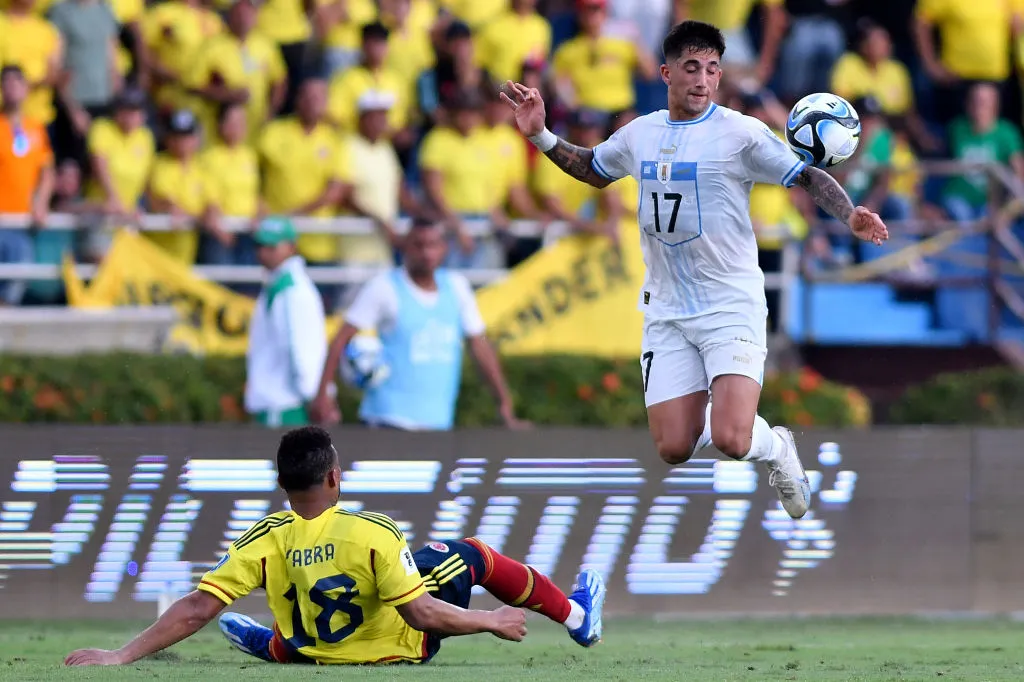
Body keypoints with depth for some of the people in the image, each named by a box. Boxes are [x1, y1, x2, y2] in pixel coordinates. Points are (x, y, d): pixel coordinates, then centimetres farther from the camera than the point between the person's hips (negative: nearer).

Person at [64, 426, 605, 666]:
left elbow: (195, 610, -27)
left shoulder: (266, 542, -23)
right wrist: (492, 622, -13)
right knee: (472, 555, 19)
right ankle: (577, 617, 38)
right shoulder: (374, 536, -32)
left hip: (317, 654, 2)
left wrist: (119, 657, -25)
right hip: (401, 648, -2)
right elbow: (422, 615, -28)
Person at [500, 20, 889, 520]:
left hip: (732, 306, -4)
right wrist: (541, 136, 16)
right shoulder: (639, 135, 8)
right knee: (673, 450, -3)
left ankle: (777, 447, 16)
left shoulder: (742, 133, -8)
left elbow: (807, 177, -7)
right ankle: (712, 413, 32)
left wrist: (849, 214, -24)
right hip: (666, 310, 4)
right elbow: (593, 169, 27)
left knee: (730, 440, -20)